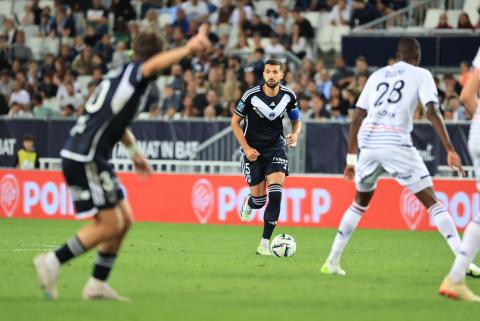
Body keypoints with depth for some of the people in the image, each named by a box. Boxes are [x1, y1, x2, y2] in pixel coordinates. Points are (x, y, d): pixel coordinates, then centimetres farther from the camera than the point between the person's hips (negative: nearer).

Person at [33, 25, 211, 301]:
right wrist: (188, 49, -49)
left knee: (124, 220, 11)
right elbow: (155, 64, -37)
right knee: (110, 225, -7)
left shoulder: (121, 75, 18)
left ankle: (98, 284, 15)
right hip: (85, 160, -10)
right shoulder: (132, 73, -10)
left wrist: (135, 151, 40)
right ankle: (52, 262, -2)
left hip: (92, 159, 10)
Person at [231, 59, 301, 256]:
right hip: (253, 149, -1)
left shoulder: (289, 96, -6)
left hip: (276, 146, 1)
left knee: (276, 191, -19)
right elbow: (235, 121, -3)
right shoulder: (251, 95, -14)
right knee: (259, 198, 0)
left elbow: (296, 121, 10)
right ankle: (249, 204, 43)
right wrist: (246, 148, -10)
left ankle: (265, 243, -15)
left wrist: (295, 134, -13)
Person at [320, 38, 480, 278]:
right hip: (396, 143, -4)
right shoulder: (421, 75, 10)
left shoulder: (377, 75, 23)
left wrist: (351, 158, 24)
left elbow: (356, 118, 19)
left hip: (367, 142, 4)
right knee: (431, 202, 0)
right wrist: (450, 150, -7)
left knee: (360, 202, 25)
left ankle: (333, 261, 22)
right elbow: (432, 112, -5)